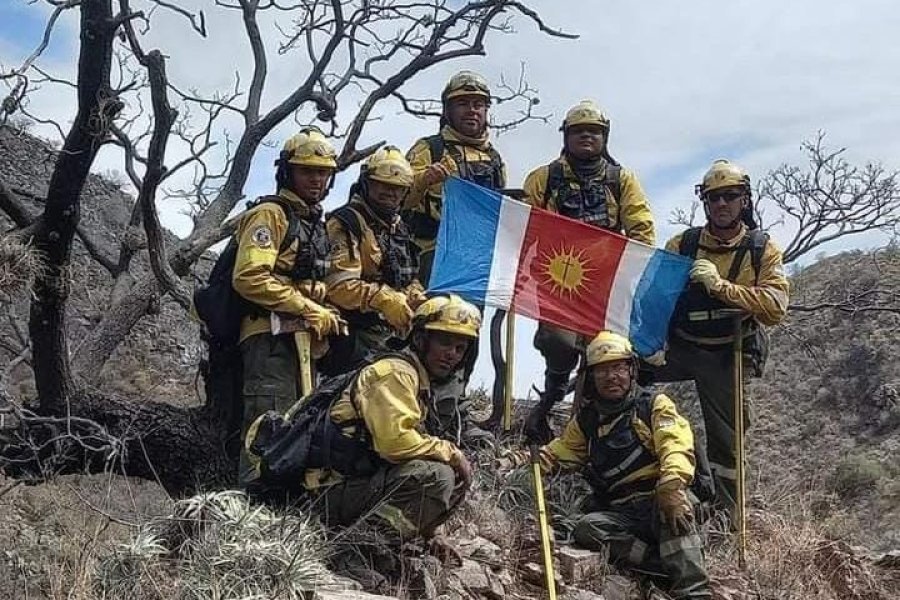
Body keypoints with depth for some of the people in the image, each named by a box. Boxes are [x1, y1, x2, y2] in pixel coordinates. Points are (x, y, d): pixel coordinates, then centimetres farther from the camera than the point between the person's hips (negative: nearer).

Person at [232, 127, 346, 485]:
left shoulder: (316, 224, 24)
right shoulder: (270, 214, -4)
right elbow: (250, 278, -18)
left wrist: (326, 318, 10)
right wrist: (311, 311, -16)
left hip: (302, 339, 9)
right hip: (271, 336, -9)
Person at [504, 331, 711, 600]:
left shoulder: (655, 405, 5)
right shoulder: (586, 420, 18)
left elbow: (675, 447, -12)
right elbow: (558, 452, 24)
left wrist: (671, 490, -32)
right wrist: (523, 458, 2)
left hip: (659, 503, -3)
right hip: (620, 515, 3)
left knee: (672, 504, -37)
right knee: (586, 529, -28)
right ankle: (669, 566, -30)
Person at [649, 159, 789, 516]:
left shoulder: (762, 251, -4)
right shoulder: (682, 244, 1)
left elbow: (775, 308, -18)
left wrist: (720, 286, -27)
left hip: (725, 356, -1)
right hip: (677, 345, 1)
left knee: (725, 440, 5)